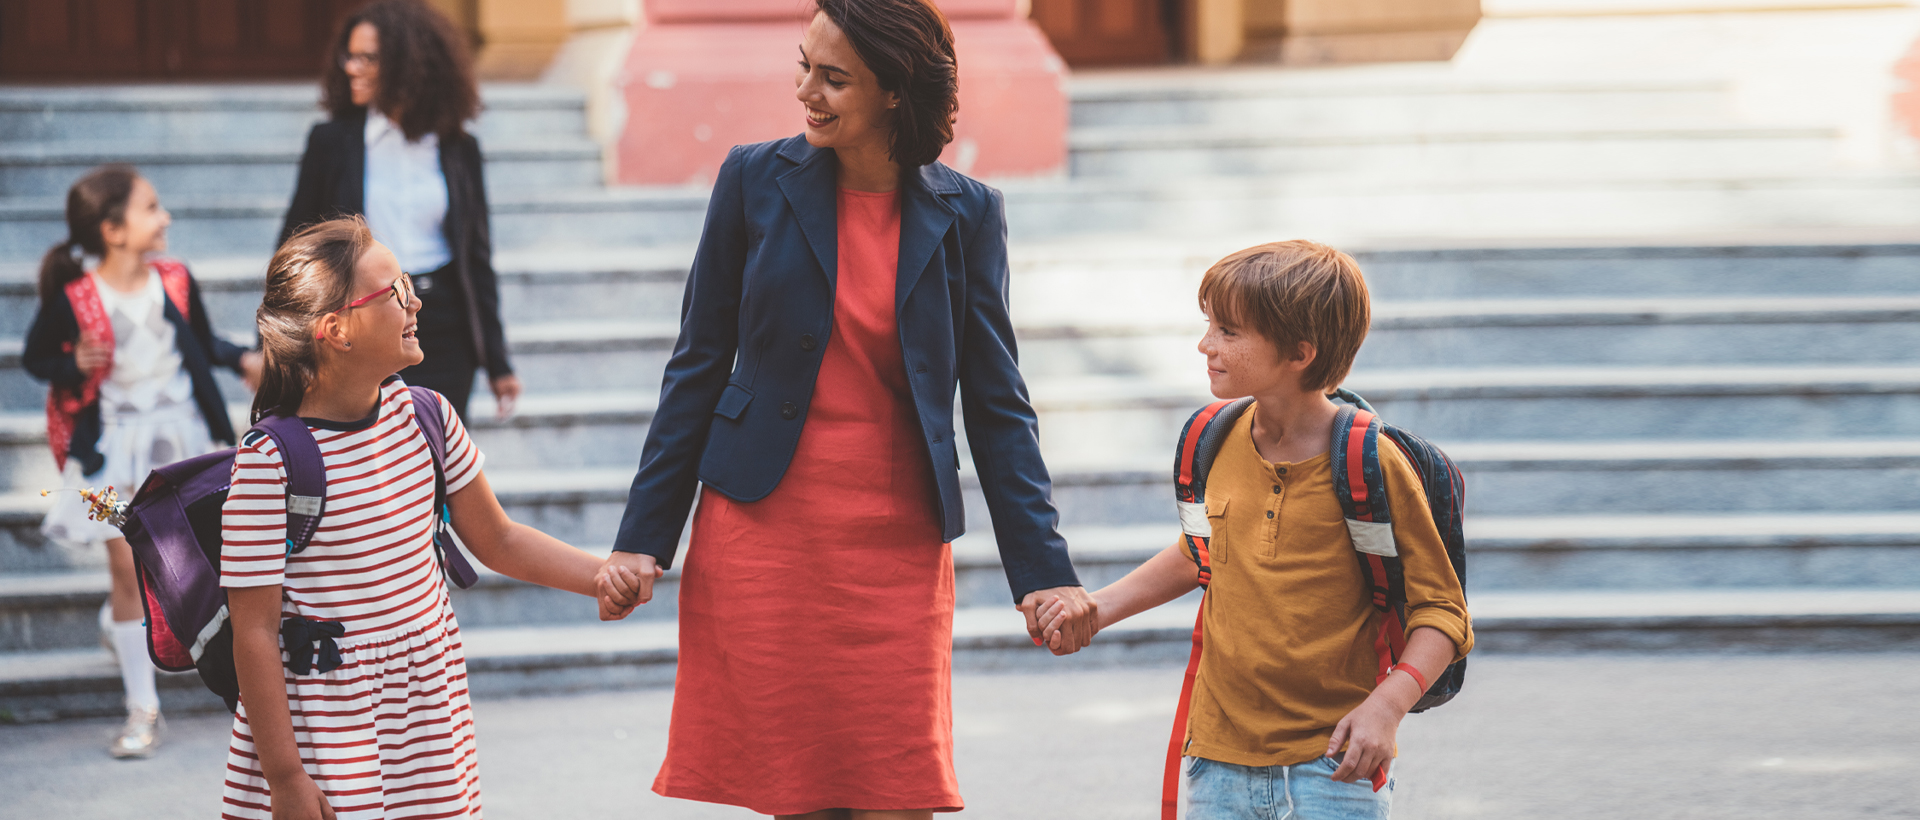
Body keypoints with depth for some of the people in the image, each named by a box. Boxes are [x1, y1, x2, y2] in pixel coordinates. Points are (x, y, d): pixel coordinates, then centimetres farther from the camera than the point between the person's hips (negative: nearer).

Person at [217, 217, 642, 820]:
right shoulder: (269, 464, -18)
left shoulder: (423, 418, 2)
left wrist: (602, 576, 2)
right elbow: (255, 631, -16)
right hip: (324, 720, -6)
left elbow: (495, 539, 16)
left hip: (429, 713, 6)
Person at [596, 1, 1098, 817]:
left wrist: (1043, 569, -2)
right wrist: (643, 536, 1)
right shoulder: (757, 180, 1)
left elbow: (996, 403, 4)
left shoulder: (965, 214, 2)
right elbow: (698, 368, 5)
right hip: (763, 532, 0)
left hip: (898, 550, 0)